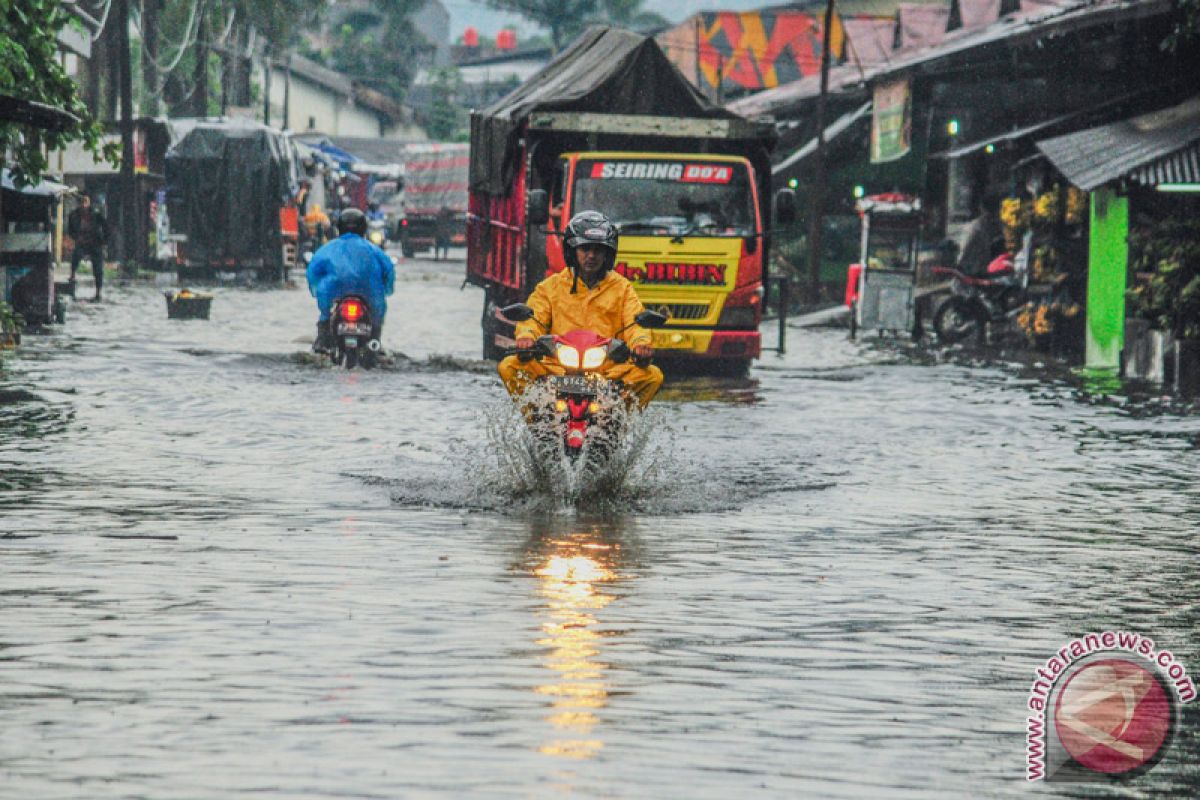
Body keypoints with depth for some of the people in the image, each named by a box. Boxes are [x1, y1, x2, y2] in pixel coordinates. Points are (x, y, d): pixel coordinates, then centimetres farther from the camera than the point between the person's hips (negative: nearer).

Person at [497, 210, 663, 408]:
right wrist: (526, 337, -18)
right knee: (509, 367, -21)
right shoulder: (551, 287, 16)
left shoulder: (622, 288, 16)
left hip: (609, 369, 0)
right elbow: (534, 318, 7)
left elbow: (634, 324, 5)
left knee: (653, 375, -25)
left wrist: (641, 344, -19)